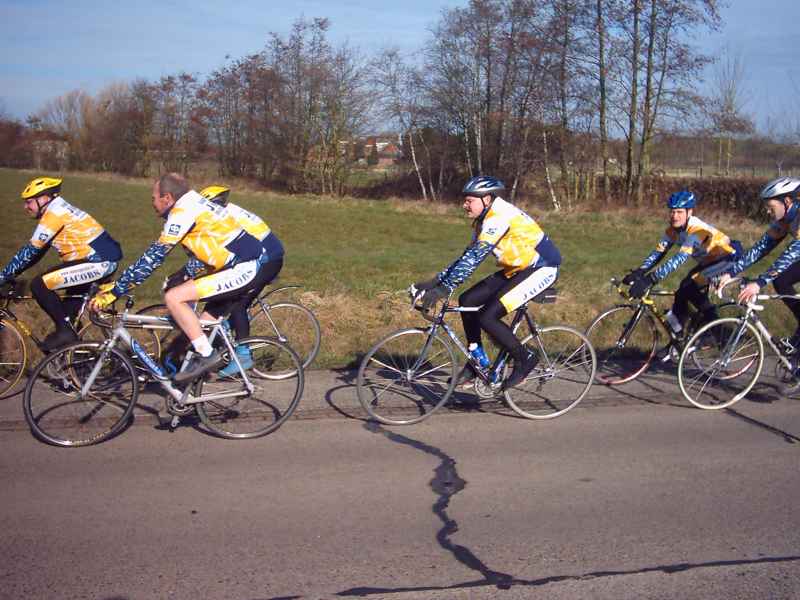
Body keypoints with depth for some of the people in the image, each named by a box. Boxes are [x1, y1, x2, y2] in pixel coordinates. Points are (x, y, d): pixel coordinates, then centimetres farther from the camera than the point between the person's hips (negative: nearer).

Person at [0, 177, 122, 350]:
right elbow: (36, 251, 24)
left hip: (99, 261, -10)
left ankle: (65, 331, -4)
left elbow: (30, 251, -12)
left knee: (39, 284, -11)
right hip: (107, 260, 10)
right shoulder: (58, 211, 20)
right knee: (69, 307, 24)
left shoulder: (54, 213, -10)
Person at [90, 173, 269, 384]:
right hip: (252, 265, 10)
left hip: (243, 270, -10)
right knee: (204, 325, 17)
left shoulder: (182, 212, -12)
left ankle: (206, 356, -8)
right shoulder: (194, 205, 17)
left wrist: (114, 292, -11)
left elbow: (152, 258, -14)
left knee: (173, 298, -14)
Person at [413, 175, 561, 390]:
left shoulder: (500, 217, -23)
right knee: (467, 300, 0)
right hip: (518, 269, 10)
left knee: (487, 316, -19)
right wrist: (436, 281, 4)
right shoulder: (484, 220, 8)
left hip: (542, 269, -10)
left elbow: (475, 256, -31)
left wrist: (445, 287, -34)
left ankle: (525, 359, 0)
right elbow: (468, 255, 11)